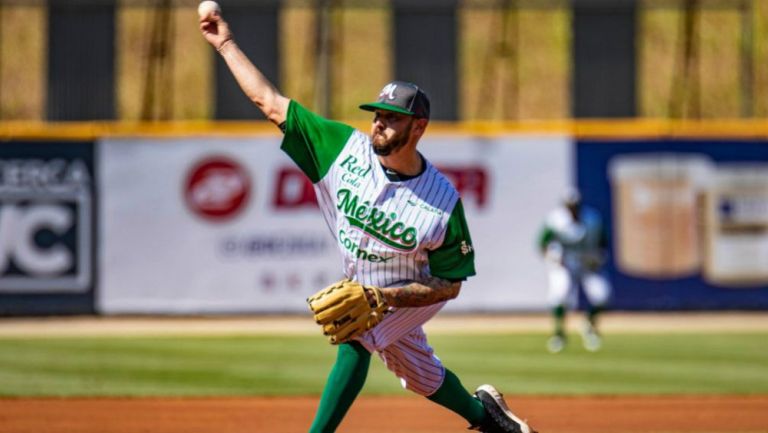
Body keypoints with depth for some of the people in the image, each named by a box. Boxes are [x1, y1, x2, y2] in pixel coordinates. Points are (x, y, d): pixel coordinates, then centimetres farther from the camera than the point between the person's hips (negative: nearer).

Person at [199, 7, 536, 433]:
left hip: (412, 295, -5)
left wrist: (384, 298, -34)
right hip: (366, 291, 5)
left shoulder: (443, 203, -29)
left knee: (353, 338, -29)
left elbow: (449, 285, -22)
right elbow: (270, 102, -18)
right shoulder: (347, 148, -21)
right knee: (421, 377, 19)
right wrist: (225, 44, -20)